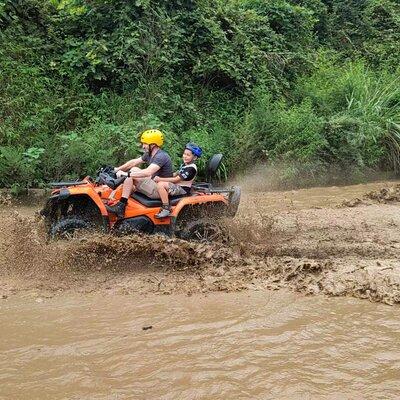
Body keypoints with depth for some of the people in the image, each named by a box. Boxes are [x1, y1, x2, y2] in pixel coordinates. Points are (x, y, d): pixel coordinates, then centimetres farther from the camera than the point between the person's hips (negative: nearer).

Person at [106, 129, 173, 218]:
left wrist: (126, 174, -34)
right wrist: (117, 169, 8)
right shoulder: (149, 154, 12)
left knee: (134, 171, -18)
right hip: (154, 185, 10)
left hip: (159, 191, -10)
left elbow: (148, 172, -34)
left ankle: (121, 206, -18)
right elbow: (134, 162, 16)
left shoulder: (161, 156, -20)